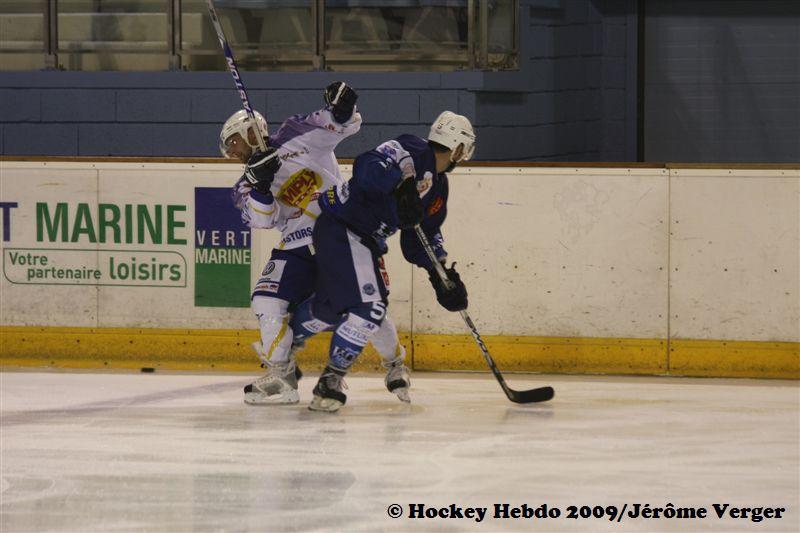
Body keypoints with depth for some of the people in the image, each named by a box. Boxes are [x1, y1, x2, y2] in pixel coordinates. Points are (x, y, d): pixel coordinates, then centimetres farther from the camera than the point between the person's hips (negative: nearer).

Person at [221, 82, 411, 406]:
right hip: (299, 243, 4)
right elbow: (262, 218, -5)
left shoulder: (296, 136, 5)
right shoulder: (246, 187, 13)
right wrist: (260, 185, -20)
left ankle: (394, 363, 17)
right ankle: (280, 374, -2)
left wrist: (341, 108, -20)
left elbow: (344, 124, 2)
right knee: (267, 301, -13)